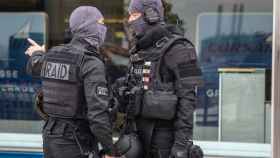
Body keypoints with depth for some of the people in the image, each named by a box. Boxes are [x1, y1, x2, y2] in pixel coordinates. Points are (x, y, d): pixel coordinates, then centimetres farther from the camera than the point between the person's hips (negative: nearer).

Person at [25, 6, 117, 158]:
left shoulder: (53, 55, 4)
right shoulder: (92, 64, -19)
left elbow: (34, 67, 30)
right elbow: (98, 112, -26)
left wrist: (37, 54, 55)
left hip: (52, 139, 8)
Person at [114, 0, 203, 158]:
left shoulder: (176, 49, -11)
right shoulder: (140, 51, 14)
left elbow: (187, 98, -16)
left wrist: (183, 141, -22)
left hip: (165, 135, -8)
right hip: (142, 133, 8)